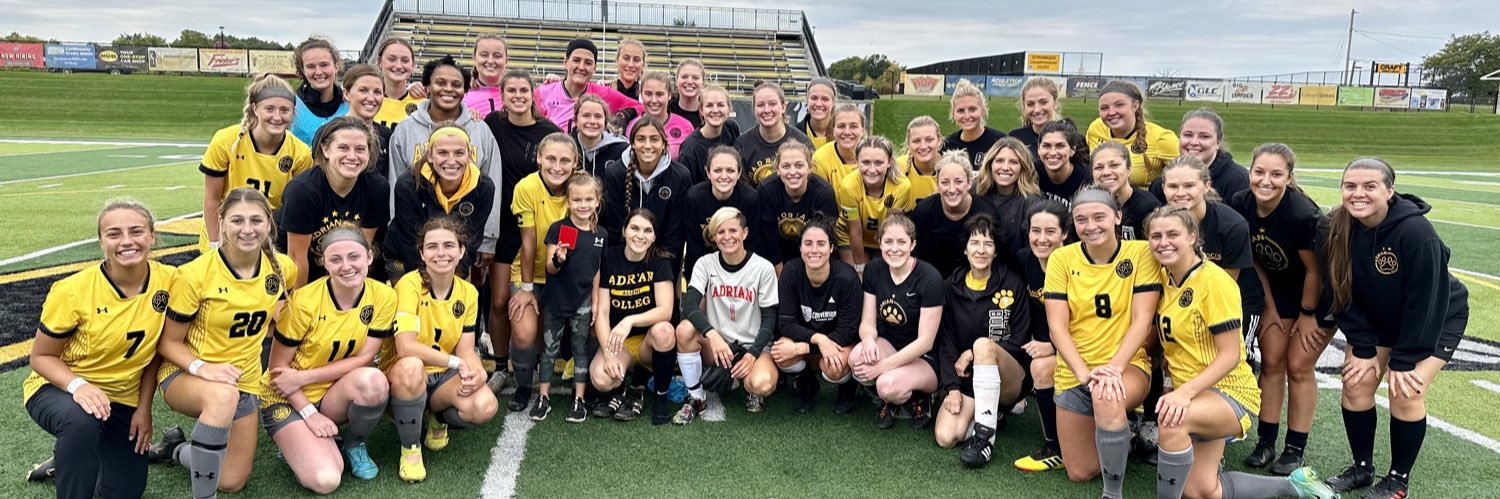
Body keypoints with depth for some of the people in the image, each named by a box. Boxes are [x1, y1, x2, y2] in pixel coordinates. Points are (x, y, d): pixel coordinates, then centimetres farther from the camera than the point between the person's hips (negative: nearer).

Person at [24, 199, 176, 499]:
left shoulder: (168, 281, -15)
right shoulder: (73, 291, -23)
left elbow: (155, 349, -1)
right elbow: (41, 356, -12)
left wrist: (144, 407, -3)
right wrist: (78, 386, -31)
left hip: (124, 400, 4)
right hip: (60, 387, -3)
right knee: (81, 421, -39)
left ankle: (73, 454, 32)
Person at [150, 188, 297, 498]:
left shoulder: (282, 268, -7)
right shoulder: (194, 275, -19)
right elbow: (168, 343, -11)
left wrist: (278, 314, -4)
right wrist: (201, 367, -29)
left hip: (244, 382, 5)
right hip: (185, 375, -5)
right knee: (223, 396, -42)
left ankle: (174, 449, 34)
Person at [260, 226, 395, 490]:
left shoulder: (383, 296, -13)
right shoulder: (304, 300, -19)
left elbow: (364, 359, -11)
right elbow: (278, 367, -11)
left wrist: (303, 377, -19)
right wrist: (309, 413, -18)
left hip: (336, 394, 3)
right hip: (288, 399, -3)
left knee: (372, 380, -34)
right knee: (325, 480, -26)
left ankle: (354, 444, -3)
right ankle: (297, 441, 9)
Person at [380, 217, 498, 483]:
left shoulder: (468, 292, -2)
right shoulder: (409, 285, -20)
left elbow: (466, 349, -3)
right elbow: (406, 347, -30)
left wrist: (477, 371, -25)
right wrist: (456, 362, -28)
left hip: (444, 377, 4)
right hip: (403, 375, -4)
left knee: (485, 406, -27)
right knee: (411, 366, -41)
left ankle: (438, 419, 12)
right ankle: (410, 448, -15)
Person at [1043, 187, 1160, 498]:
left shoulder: (1141, 252, -8)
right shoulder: (1062, 258, -5)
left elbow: (1142, 321, -12)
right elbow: (1056, 326, -10)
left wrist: (1114, 368, -26)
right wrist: (1085, 372, -23)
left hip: (1128, 365, -3)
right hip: (1074, 374, 3)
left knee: (1107, 397, -39)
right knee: (1080, 473, 8)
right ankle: (1123, 438, 41)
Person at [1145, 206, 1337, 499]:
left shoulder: (1215, 281, -18)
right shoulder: (1163, 277, 3)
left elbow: (1230, 356, -21)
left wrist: (1185, 391, -33)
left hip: (1229, 391, -8)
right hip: (1188, 393, 8)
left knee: (1172, 421, -38)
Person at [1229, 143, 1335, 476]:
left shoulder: (1303, 215, -34)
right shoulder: (1240, 205, -19)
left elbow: (1315, 270, -20)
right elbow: (1255, 260, -4)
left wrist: (1307, 314, -8)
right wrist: (1270, 307, 2)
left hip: (1318, 293, -4)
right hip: (1277, 288, 5)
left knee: (1298, 367, -2)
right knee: (1271, 361, 4)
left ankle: (1296, 449, 11)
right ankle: (1266, 443, 13)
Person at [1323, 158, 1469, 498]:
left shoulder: (1416, 232, -32)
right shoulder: (1339, 229, -18)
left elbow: (1425, 302, -26)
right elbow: (1344, 294, -10)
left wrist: (1403, 360, -21)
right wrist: (1364, 348, -12)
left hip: (1437, 319, -5)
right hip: (1376, 319, 5)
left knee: (1406, 392, -13)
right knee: (1356, 383, -3)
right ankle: (1362, 468, 16)